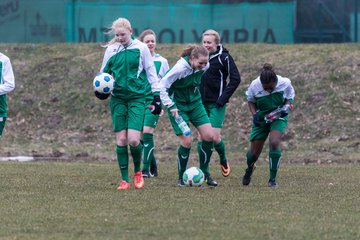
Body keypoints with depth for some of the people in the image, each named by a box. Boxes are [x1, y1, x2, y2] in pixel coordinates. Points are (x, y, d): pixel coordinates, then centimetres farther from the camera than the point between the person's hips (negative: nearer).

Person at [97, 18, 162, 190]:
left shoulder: (141, 48, -1)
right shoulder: (111, 50, 4)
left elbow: (151, 72, 4)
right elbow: (103, 72, 14)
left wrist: (157, 95, 1)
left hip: (137, 98, -2)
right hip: (118, 99, 2)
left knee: (134, 140, -13)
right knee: (121, 140, -1)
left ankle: (137, 171, 14)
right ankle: (124, 180, 6)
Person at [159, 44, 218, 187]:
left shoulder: (203, 67, -8)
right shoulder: (180, 69, -27)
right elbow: (162, 86, -23)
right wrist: (171, 106, -26)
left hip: (195, 103, 6)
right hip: (178, 106, -6)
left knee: (209, 136, -5)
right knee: (186, 141, -12)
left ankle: (204, 173, 11)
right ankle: (182, 178, 5)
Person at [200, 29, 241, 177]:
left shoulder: (224, 58, -8)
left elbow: (235, 79, -8)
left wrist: (223, 98, -14)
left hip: (216, 104, -5)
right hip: (201, 103, 5)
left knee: (214, 136, -11)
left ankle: (224, 160, 17)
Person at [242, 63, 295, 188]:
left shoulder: (285, 83, -22)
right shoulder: (254, 86, -21)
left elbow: (290, 98, -2)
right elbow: (251, 101, 0)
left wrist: (286, 107, -22)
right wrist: (254, 115, -16)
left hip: (278, 117, -1)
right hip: (261, 117, 1)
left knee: (274, 143, -27)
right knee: (254, 152, 5)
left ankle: (273, 179, -13)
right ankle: (249, 169, 45)